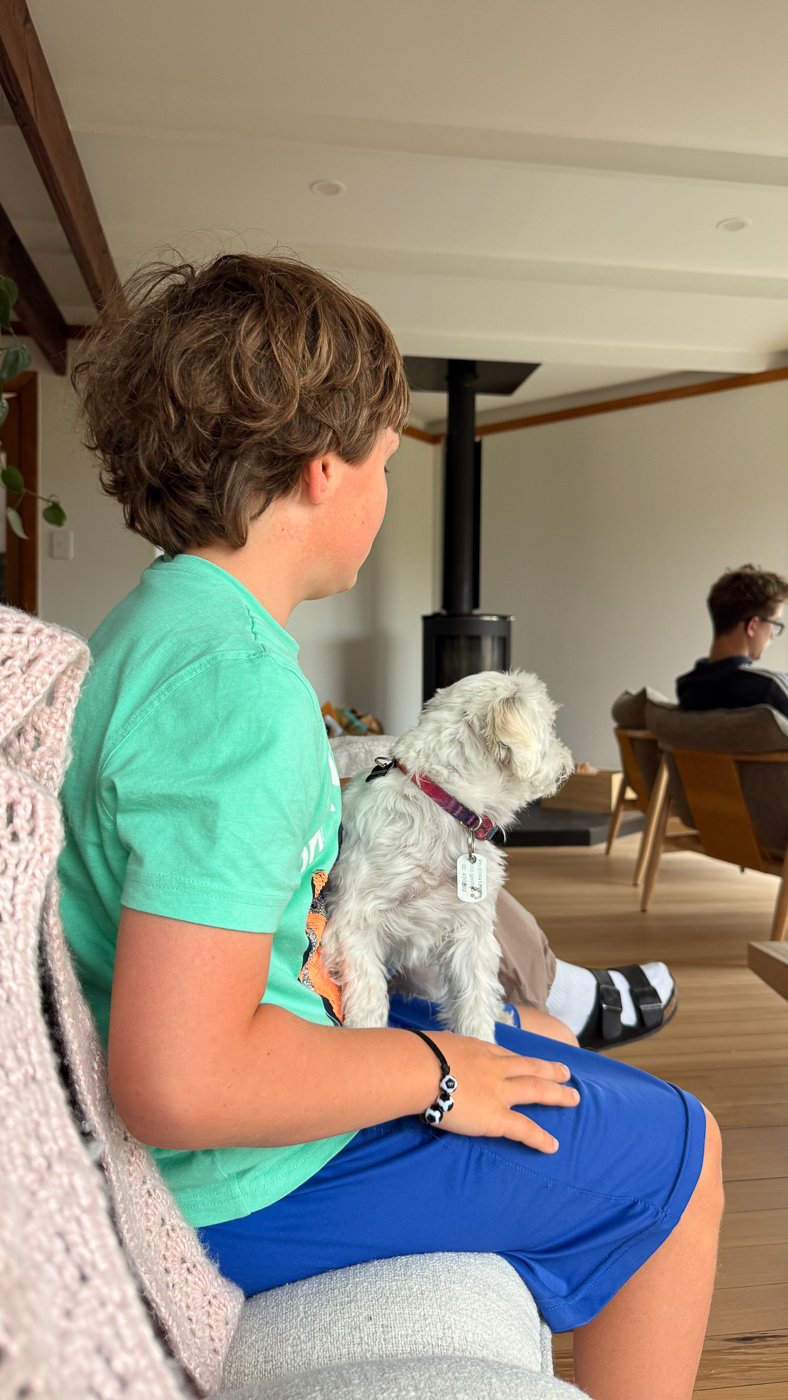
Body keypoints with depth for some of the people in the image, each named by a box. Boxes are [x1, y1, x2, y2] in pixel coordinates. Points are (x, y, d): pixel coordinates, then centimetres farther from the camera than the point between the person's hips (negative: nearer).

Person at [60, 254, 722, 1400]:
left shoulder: (143, 626, 3)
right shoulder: (238, 680, -30)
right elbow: (182, 1084, -33)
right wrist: (434, 1072, -19)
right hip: (243, 1179, -9)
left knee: (525, 1036, 25)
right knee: (682, 1154, 3)